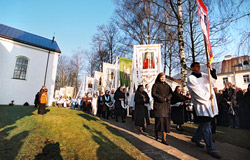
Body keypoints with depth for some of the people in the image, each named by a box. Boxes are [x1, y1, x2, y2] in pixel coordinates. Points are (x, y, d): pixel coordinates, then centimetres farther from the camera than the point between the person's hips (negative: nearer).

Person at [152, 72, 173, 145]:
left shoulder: (167, 86, 18)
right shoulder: (155, 85, 5)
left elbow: (171, 93, 9)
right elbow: (153, 93, -6)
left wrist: (167, 98, -11)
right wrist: (162, 98, -14)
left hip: (166, 105, 4)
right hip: (158, 105, -4)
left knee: (166, 121, -2)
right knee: (159, 119, -6)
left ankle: (164, 139, 2)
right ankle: (156, 133, 20)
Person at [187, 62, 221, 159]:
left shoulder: (203, 75, 15)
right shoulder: (191, 78, -5)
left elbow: (213, 79, 1)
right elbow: (197, 91, -12)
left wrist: (211, 69, -11)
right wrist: (208, 96, -8)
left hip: (209, 103, 7)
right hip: (201, 104, -7)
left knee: (204, 124, 15)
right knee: (206, 126, -3)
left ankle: (195, 138, 34)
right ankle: (210, 149, 7)